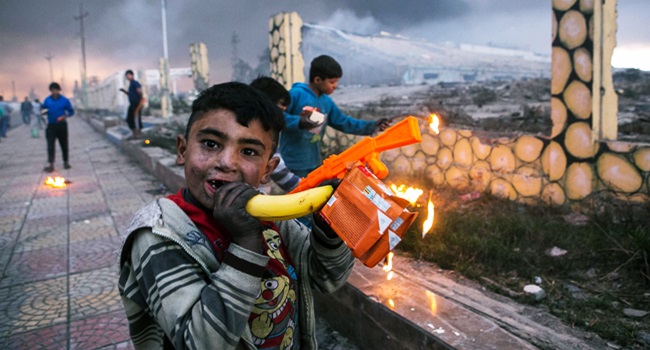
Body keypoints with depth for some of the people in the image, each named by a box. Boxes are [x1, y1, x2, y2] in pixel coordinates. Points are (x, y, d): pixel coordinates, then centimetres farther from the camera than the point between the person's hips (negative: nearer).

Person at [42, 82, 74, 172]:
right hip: (51, 125, 1)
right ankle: (50, 164, -11)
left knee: (64, 145, 8)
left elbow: (71, 111, 2)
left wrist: (64, 116, -16)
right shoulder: (47, 100, 4)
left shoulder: (64, 100, -2)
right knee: (50, 145, -8)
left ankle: (66, 162, 24)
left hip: (62, 125, -1)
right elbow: (43, 109, 14)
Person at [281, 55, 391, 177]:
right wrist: (299, 122, -32)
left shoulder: (327, 102, 7)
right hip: (295, 162, -8)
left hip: (315, 161, 8)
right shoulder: (296, 94, -15)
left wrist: (372, 126, 4)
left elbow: (344, 123, 12)